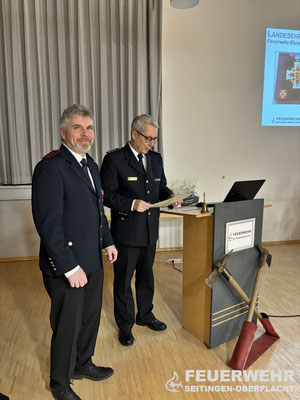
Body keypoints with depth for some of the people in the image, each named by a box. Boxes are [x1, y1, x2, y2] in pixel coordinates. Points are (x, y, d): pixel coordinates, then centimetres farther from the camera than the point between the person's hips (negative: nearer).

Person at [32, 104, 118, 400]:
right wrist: (70, 267, -21)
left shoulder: (90, 165, 10)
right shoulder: (51, 167, -18)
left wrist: (107, 242, 15)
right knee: (67, 326, 11)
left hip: (92, 261, 8)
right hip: (67, 266, -8)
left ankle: (83, 365, 47)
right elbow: (48, 223, -22)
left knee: (90, 318, 22)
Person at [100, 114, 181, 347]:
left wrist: (170, 196, -6)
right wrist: (132, 204, -26)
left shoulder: (156, 158, 8)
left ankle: (145, 315, 42)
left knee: (146, 276, 21)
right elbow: (107, 195, -13)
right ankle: (125, 325, 29)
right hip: (126, 232, -6)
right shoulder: (114, 159, -10)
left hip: (150, 230, 6)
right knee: (123, 280, 10)